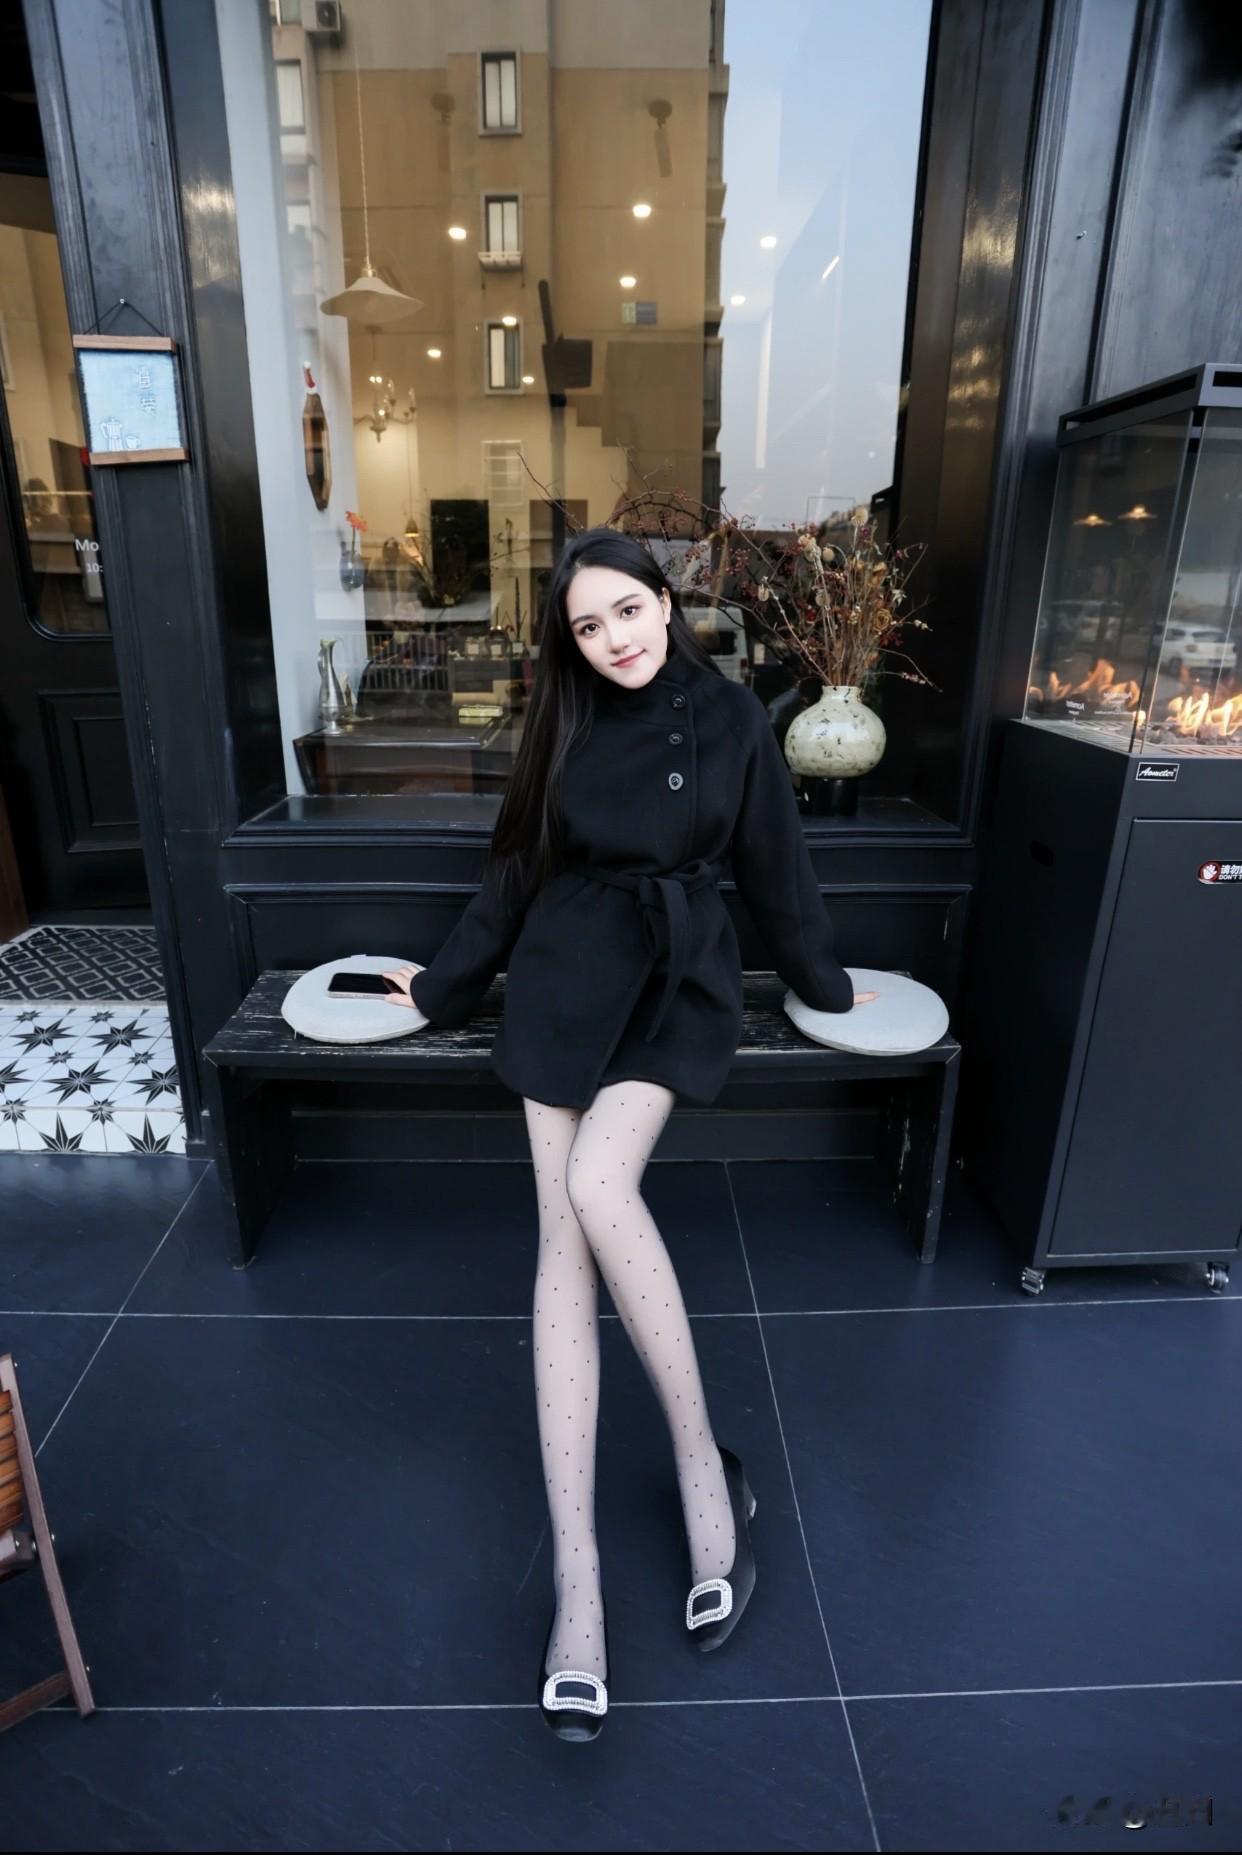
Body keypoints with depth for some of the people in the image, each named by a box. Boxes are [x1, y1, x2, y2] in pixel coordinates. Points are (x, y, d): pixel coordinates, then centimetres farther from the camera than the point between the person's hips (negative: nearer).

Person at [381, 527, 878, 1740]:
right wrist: (444, 987, 21)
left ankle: (703, 1466, -4)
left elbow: (773, 866, 8)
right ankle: (576, 1574, -3)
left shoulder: (731, 717, 0)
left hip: (677, 982, -2)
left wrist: (824, 987, 17)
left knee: (597, 1188, -27)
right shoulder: (566, 725, 7)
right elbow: (514, 870, 15)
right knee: (563, 1243, -7)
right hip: (567, 982, 3)